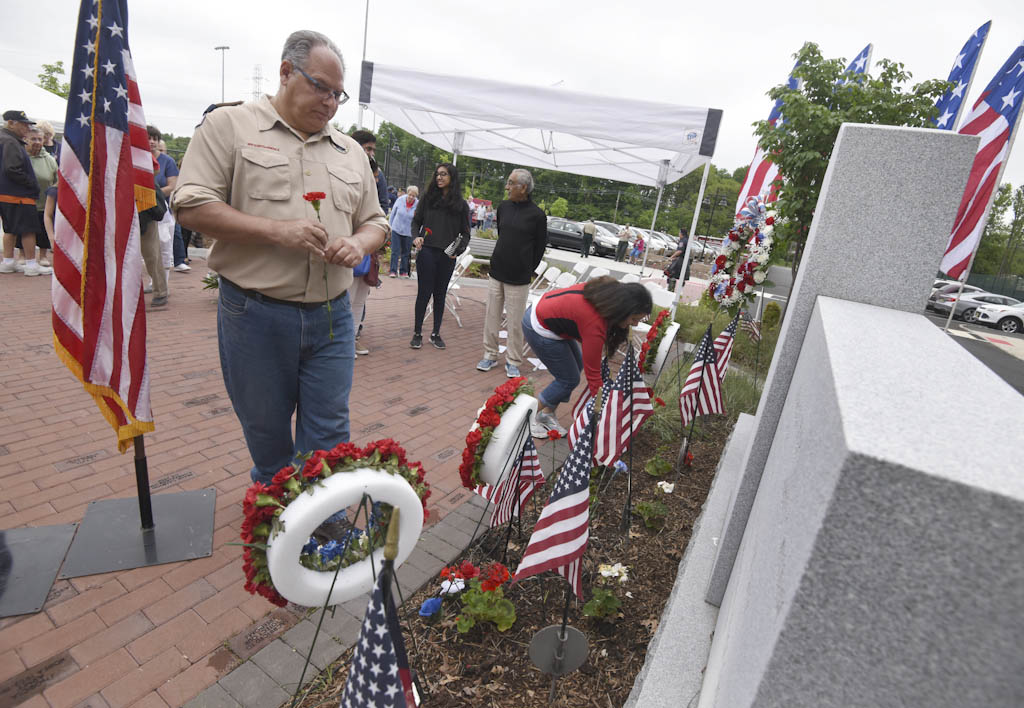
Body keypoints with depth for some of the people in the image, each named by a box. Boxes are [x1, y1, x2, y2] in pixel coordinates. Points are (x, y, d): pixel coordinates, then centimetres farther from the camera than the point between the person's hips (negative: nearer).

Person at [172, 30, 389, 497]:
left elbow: (374, 222, 17)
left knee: (328, 438, 7)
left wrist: (359, 243, -7)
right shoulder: (228, 126, 2)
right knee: (266, 433, 15)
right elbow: (191, 206, -6)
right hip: (255, 316, -2)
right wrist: (277, 230, -17)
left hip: (331, 318, 3)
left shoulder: (351, 151, 14)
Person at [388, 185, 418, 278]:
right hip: (396, 230, 0)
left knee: (406, 253, 9)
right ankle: (393, 271, 3)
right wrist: (390, 226, 8)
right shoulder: (400, 200, -6)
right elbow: (393, 213, 5)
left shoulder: (418, 205, -10)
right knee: (395, 251, -2)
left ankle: (403, 271, 22)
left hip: (408, 232, 0)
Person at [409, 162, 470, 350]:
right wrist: (416, 237, -9)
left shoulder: (461, 205, 5)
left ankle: (436, 333, 20)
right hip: (427, 252, -1)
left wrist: (458, 250, -9)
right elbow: (416, 221, 11)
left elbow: (465, 233, 8)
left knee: (440, 294, 9)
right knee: (424, 293, 0)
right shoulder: (428, 198, 5)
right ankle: (417, 333, 12)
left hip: (447, 257, 1)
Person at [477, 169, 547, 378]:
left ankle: (513, 361, 16)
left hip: (518, 278, -5)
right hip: (496, 273, 5)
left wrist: (527, 270, 2)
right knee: (492, 316, 10)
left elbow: (540, 247, 0)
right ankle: (490, 355, 23)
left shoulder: (537, 214, -7)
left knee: (516, 321, 2)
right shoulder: (503, 207, 7)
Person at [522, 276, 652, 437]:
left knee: (577, 365, 12)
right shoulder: (595, 325, -33)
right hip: (539, 329, -9)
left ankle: (547, 414, 22)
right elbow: (593, 374, -24)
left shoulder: (608, 290, -13)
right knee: (569, 379, -1)